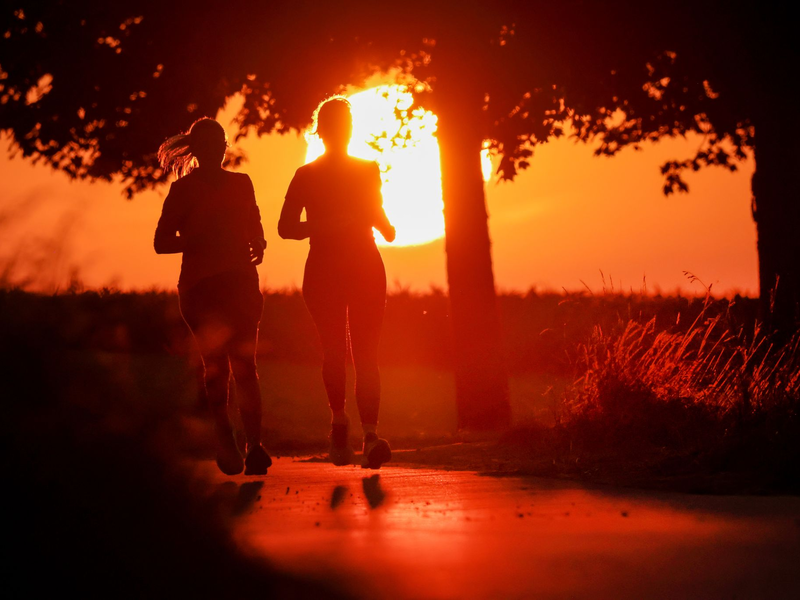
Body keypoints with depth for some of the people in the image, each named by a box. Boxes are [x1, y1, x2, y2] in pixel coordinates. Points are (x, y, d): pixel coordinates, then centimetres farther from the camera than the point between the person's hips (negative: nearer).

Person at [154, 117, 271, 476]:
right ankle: (225, 440, -1)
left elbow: (255, 231, 24)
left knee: (244, 366, -6)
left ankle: (254, 447, -9)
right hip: (200, 286, -2)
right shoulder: (183, 189, 7)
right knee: (216, 363, -12)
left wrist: (257, 246, 2)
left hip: (240, 282, 2)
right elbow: (162, 242, 1)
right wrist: (200, 241, -11)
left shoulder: (240, 184, 17)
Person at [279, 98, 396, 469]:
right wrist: (332, 224, -16)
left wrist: (385, 227, 6)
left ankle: (370, 436, -21)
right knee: (334, 351, -3)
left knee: (366, 354, -10)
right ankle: (339, 420, 19)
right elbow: (286, 228, -3)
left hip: (367, 270, 1)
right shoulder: (307, 176, 4)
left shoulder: (368, 171, 13)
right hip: (323, 271, -1)